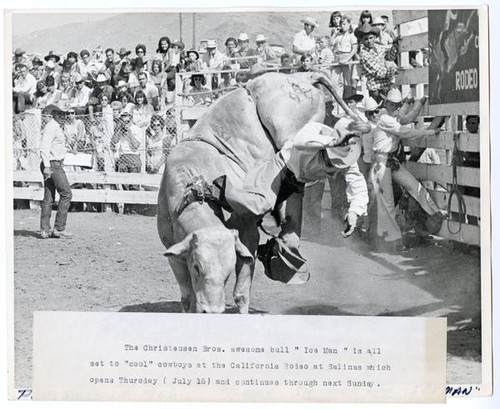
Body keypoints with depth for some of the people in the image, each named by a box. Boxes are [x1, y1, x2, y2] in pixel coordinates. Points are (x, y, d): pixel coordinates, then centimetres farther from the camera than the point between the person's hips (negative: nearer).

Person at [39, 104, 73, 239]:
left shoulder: (58, 127, 18)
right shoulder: (51, 127, -14)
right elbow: (44, 147, -22)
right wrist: (47, 166, -28)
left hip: (56, 164, 10)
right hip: (53, 164, -10)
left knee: (49, 198, 7)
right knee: (66, 194, -8)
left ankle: (45, 230, 7)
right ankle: (59, 228, -7)